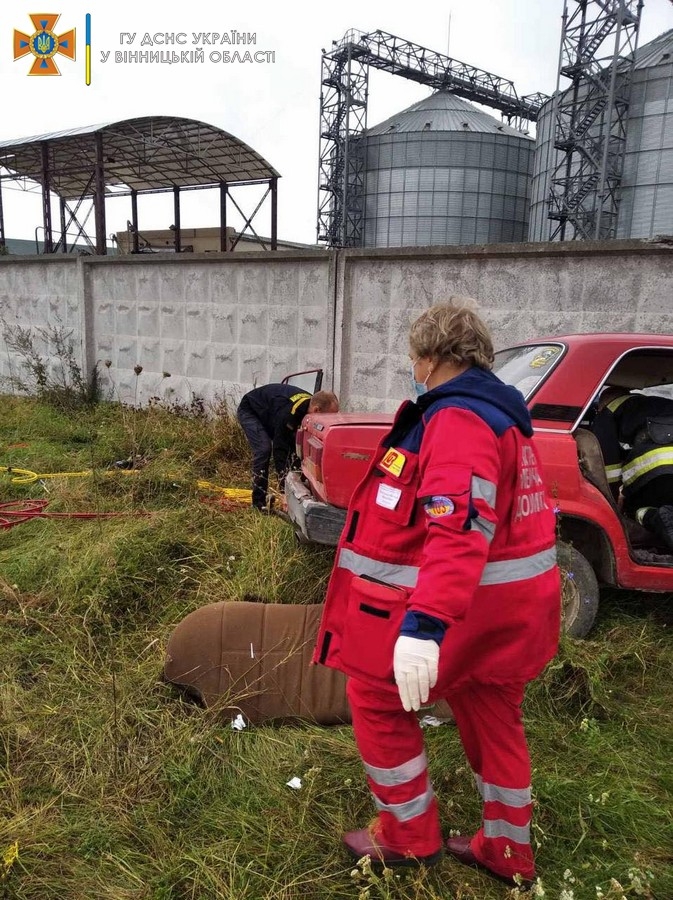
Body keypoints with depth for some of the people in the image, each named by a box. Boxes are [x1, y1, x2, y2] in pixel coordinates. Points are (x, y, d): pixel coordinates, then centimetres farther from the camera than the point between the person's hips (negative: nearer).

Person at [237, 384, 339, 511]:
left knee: (292, 446, -5)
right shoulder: (288, 412, -43)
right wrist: (285, 490, -41)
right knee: (264, 449, -24)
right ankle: (259, 501, -14)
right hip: (249, 410, -8)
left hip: (269, 414, 8)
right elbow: (280, 450, -41)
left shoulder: (309, 403, -19)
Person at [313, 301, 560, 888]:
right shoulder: (500, 413, 12)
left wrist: (425, 622, -42)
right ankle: (507, 851, 38)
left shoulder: (459, 419, -21)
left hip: (469, 605, -10)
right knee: (491, 715, 22)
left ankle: (409, 835, 24)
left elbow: (460, 526, -35)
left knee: (377, 695, 8)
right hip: (509, 599, 10)